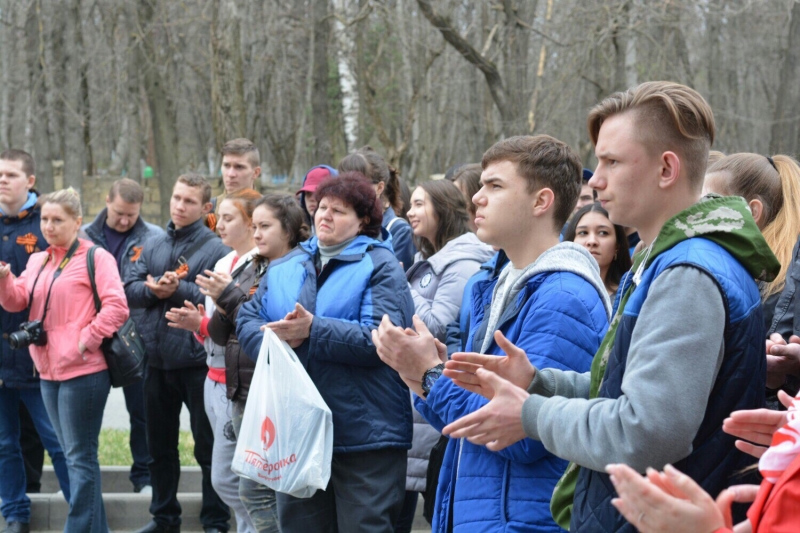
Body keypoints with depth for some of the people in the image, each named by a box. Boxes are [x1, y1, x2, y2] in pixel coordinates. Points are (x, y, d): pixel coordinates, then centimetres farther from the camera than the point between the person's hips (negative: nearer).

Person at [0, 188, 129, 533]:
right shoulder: (37, 261, 15)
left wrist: (88, 338, -18)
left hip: (83, 371, -8)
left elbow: (117, 308, -15)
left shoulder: (96, 258, -6)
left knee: (80, 457, -5)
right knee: (73, 455, 14)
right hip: (48, 370, 8)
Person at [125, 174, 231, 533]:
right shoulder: (153, 246, 12)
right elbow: (130, 290, 4)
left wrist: (178, 290, -21)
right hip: (157, 359, 6)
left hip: (198, 360, -6)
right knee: (160, 445, 16)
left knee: (208, 446, 3)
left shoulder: (216, 249, -6)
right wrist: (154, 289, -15)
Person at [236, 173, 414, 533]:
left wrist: (313, 330, -20)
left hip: (364, 434, -6)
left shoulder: (379, 266, -3)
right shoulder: (284, 268, 16)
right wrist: (275, 341, -14)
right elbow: (247, 321, 8)